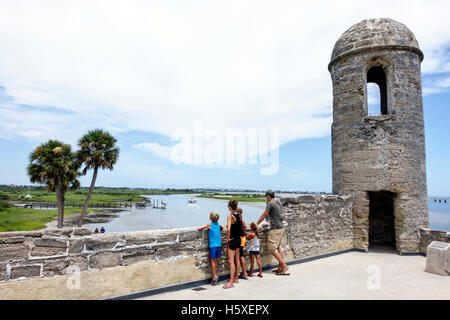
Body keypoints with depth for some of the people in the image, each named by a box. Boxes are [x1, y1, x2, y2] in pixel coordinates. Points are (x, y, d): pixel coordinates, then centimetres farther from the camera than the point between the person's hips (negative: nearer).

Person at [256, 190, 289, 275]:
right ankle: (280, 267, 17)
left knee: (272, 249, -4)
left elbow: (263, 215, -9)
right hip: (281, 227, 9)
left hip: (275, 228, -9)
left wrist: (256, 224, 2)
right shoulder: (279, 202, 10)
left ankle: (284, 266, -3)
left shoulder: (270, 203, -14)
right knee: (279, 248, 13)